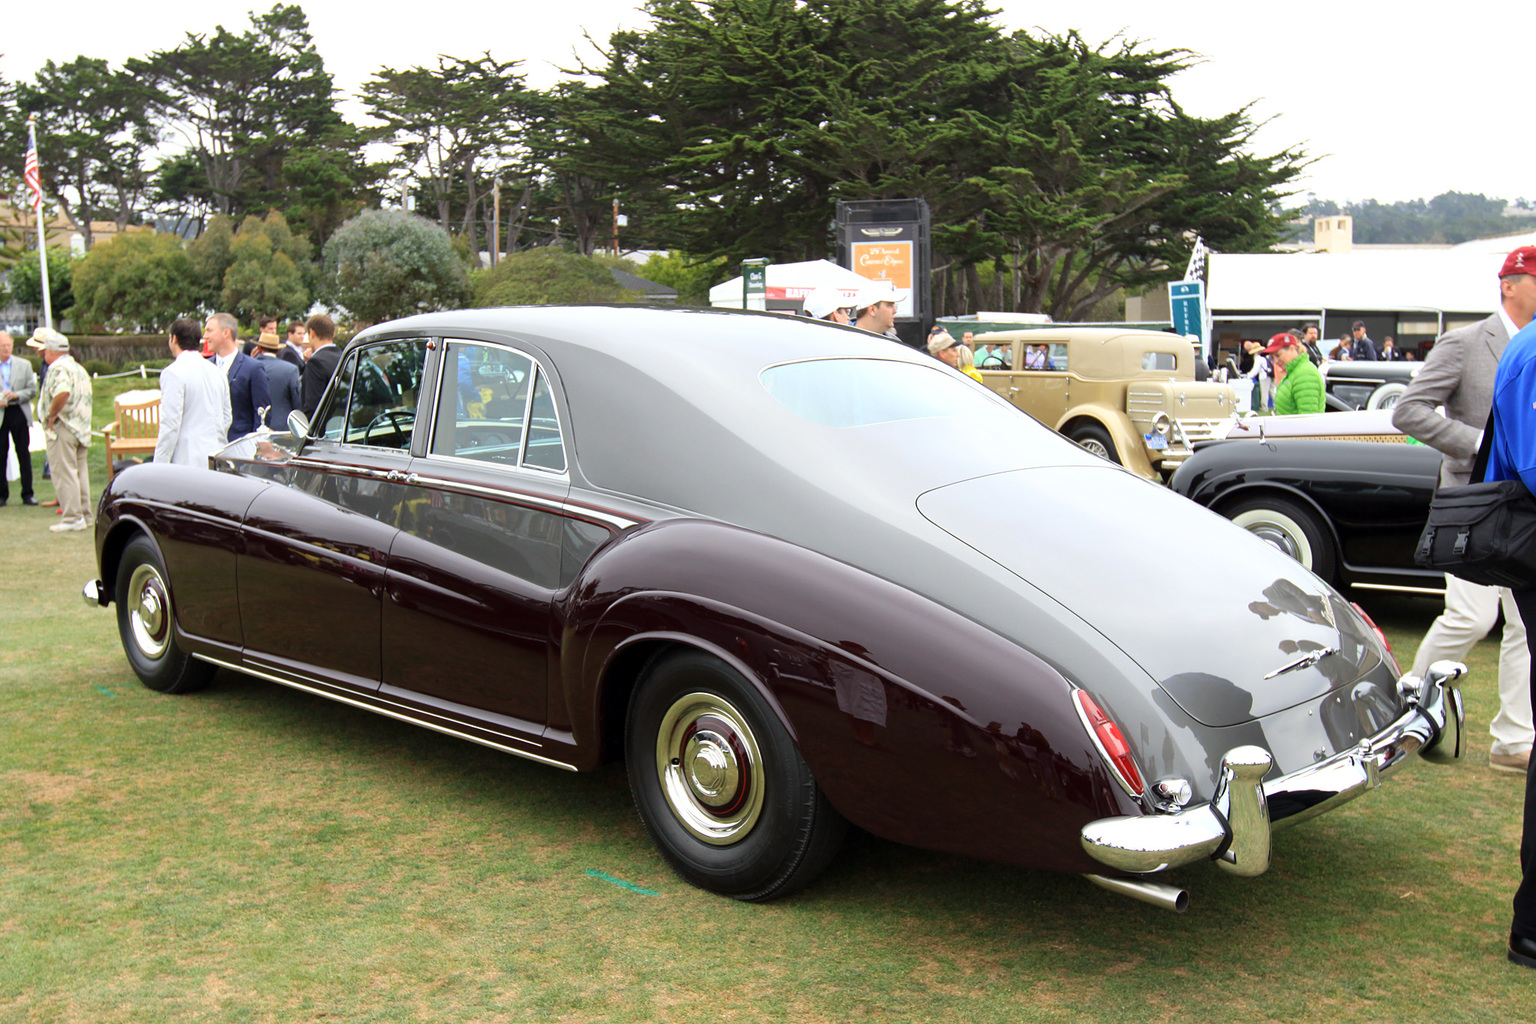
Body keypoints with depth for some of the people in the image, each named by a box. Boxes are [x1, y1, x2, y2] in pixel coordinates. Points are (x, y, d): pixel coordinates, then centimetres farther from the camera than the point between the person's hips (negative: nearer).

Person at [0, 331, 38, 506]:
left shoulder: (24, 365, 8)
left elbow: (32, 390, 5)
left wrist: (17, 395, -13)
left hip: (19, 413, 1)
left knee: (24, 454, 2)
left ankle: (27, 494, 7)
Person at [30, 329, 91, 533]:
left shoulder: (58, 368, -13)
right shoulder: (79, 368, 17)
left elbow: (62, 393, -32)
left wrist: (51, 416, -20)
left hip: (62, 429, -9)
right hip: (81, 429, 9)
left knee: (63, 472, -5)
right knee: (80, 471, 14)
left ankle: (73, 518, -5)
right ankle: (85, 514, 18)